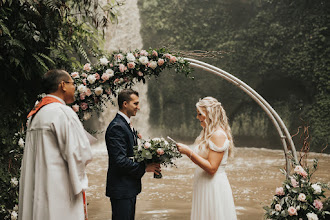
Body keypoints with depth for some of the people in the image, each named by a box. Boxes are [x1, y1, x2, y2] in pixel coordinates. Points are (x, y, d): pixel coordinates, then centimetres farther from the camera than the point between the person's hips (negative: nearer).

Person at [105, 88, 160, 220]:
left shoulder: (126, 125, 15)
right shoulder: (117, 127, -18)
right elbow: (120, 161, -24)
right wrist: (144, 168, -17)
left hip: (129, 187, 10)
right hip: (121, 190, -10)